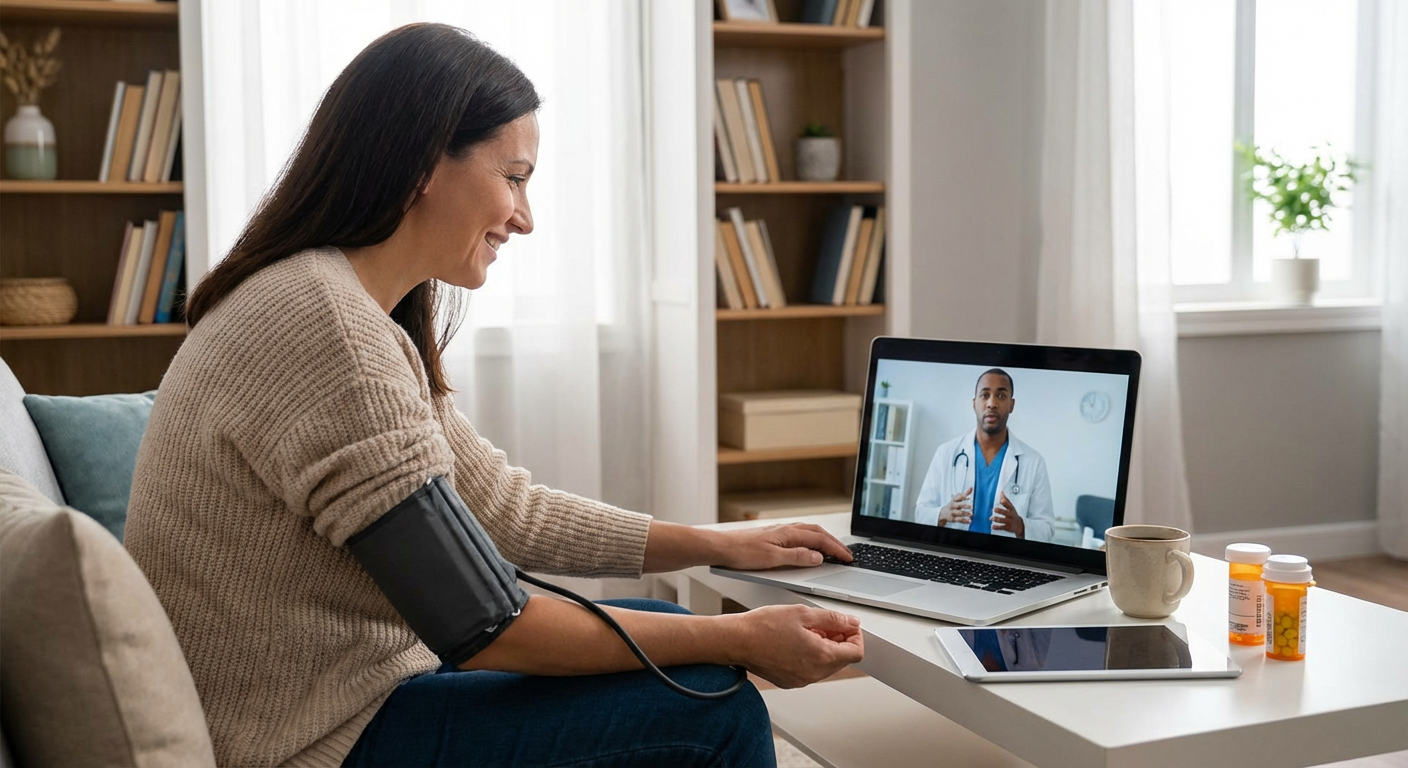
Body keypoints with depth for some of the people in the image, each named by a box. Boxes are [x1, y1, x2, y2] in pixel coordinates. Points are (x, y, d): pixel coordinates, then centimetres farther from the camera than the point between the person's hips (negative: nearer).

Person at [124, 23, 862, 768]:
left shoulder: (358, 313, 7)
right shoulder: (327, 327, -25)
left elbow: (508, 510, 10)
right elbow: (486, 631, -22)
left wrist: (723, 546, 9)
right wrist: (739, 638, -14)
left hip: (338, 688, 9)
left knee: (663, 631, 15)